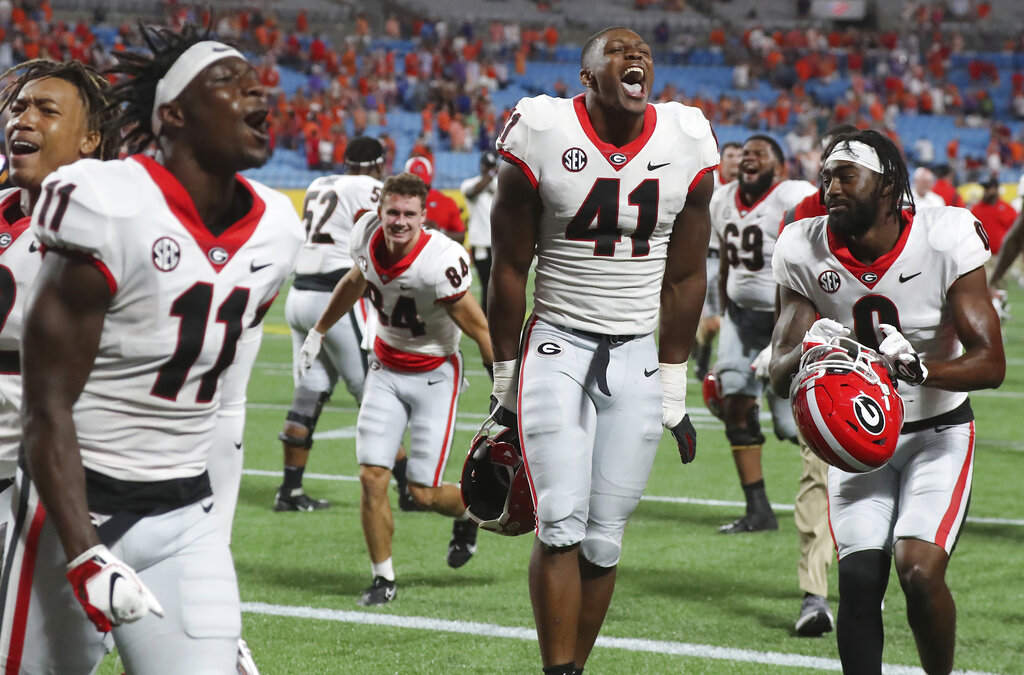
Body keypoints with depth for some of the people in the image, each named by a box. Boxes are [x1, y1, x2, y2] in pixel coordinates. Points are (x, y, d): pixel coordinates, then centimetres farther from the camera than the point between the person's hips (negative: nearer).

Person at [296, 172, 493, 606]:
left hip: (434, 375, -5)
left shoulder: (441, 261, -28)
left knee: (423, 492, -3)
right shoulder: (369, 238, -10)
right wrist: (318, 333, 24)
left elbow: (480, 331, -18)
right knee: (372, 477, -6)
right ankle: (383, 578, 10)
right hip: (386, 371, 5)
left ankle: (468, 513, 32)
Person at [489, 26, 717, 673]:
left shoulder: (687, 146, 1)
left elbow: (684, 279, 10)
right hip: (557, 346, -2)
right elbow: (511, 268, 1)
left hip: (638, 357, 3)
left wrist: (675, 393, 12)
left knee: (604, 539, 1)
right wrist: (507, 385, 3)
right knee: (562, 525, -13)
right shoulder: (544, 137, -7)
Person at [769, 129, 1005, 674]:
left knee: (919, 573, -19)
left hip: (939, 430, -2)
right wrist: (808, 352, -33)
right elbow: (779, 376, -9)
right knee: (859, 580, -11)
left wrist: (920, 368, -40)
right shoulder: (806, 252, -10)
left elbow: (991, 363, -20)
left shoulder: (945, 240, -18)